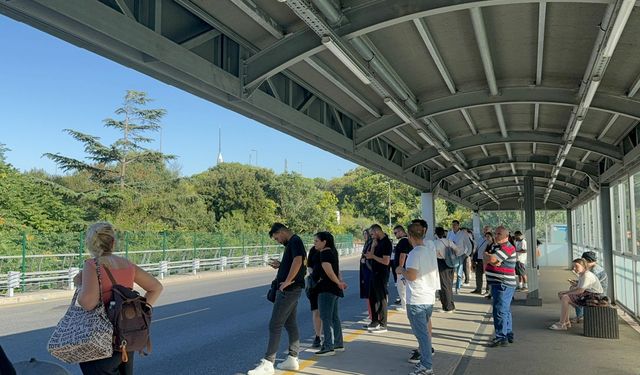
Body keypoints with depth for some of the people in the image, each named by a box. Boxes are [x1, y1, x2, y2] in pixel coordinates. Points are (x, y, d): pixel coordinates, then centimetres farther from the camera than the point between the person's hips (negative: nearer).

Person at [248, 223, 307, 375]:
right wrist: (281, 265, 12)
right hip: (292, 289, 11)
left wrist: (287, 281, -23)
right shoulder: (292, 243, 17)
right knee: (290, 323, 14)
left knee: (275, 325, -8)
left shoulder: (294, 241, -13)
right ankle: (292, 359, 22)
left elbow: (298, 261, -28)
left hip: (288, 289, -11)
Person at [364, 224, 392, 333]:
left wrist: (372, 256, -15)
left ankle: (383, 325, 6)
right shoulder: (378, 241, 11)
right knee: (372, 298, 16)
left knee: (381, 299, -2)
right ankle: (375, 321, 28)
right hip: (375, 273, 9)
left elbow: (386, 261, -23)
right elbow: (372, 255, 10)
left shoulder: (386, 242, -17)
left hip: (382, 274, -9)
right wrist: (373, 246, -3)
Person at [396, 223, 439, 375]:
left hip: (416, 300, -8)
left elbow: (411, 276, -26)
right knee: (424, 330, 20)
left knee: (421, 333, -2)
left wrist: (401, 270, -9)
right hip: (429, 297, 9)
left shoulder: (415, 253, -20)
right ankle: (425, 354, 30)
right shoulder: (430, 246, 4)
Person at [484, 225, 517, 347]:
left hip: (503, 285, -10)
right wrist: (493, 261, -17)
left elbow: (491, 259, -25)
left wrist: (487, 255, -5)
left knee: (499, 311, -8)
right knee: (505, 310, 18)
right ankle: (508, 335, 29)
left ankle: (501, 338, -3)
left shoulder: (507, 247, -15)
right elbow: (487, 259, 4)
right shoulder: (495, 246, 15)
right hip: (497, 283, 10)